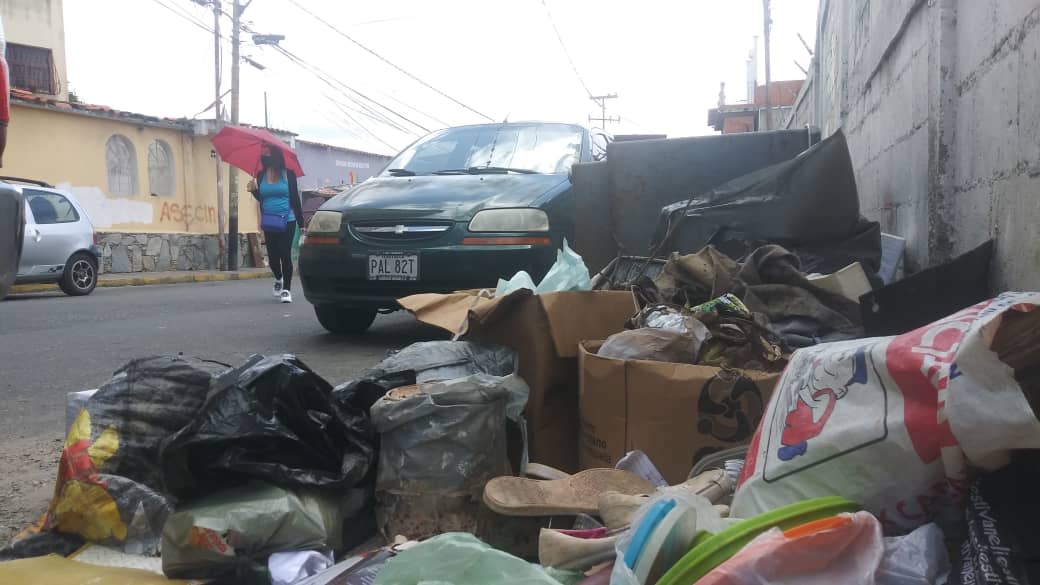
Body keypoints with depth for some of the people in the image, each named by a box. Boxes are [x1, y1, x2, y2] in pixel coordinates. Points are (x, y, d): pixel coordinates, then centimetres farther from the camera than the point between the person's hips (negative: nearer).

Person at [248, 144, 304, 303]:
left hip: (287, 221, -4)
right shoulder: (261, 175, 7)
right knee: (273, 255, 7)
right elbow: (261, 199, 16)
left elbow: (295, 198, -1)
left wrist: (301, 221, -4)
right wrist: (254, 190, -5)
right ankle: (278, 279, 36)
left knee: (285, 254, -6)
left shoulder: (288, 174, -2)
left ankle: (286, 289, 2)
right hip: (269, 223, 4)